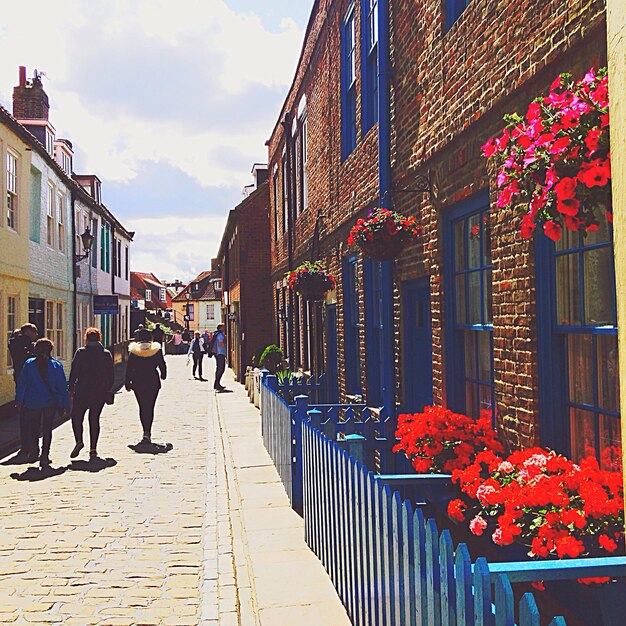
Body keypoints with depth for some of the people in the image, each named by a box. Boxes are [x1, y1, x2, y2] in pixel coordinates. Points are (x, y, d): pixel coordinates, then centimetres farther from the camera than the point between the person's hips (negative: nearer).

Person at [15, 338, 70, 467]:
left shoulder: (28, 364, 0)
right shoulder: (56, 365, -2)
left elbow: (21, 383, 1)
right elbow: (63, 387, -2)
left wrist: (19, 400, 9)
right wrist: (65, 404, 3)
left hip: (32, 402, 0)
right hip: (50, 403, 0)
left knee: (33, 427, 13)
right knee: (47, 429, 9)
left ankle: (34, 447, -11)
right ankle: (44, 455, 3)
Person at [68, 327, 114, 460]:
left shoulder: (80, 352, -4)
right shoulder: (107, 354, 3)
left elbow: (73, 372, -4)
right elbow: (110, 375, 6)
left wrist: (71, 389, 3)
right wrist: (109, 391, 14)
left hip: (82, 391, -2)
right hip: (100, 392, 2)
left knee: (76, 416, 9)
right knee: (94, 418, 8)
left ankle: (79, 441, -13)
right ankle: (93, 449, 3)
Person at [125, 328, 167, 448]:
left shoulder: (133, 350, -4)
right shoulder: (156, 349, -5)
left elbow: (129, 368, -2)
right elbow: (162, 365, 3)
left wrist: (128, 383, 7)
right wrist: (163, 375, 22)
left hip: (138, 382, 1)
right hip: (153, 382, -1)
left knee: (142, 407, 11)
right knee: (150, 407, 5)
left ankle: (146, 433, 9)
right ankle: (147, 433, -7)